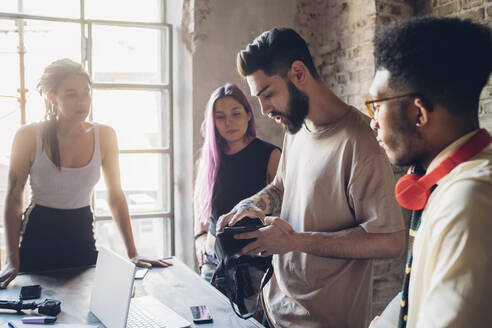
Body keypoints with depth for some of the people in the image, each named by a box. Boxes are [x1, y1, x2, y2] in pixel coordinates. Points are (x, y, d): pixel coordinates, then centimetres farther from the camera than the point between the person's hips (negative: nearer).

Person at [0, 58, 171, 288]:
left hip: (82, 236, 2)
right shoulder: (28, 137, -11)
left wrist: (132, 254, -2)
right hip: (38, 239, -2)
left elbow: (115, 196, 1)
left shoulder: (104, 136, -4)